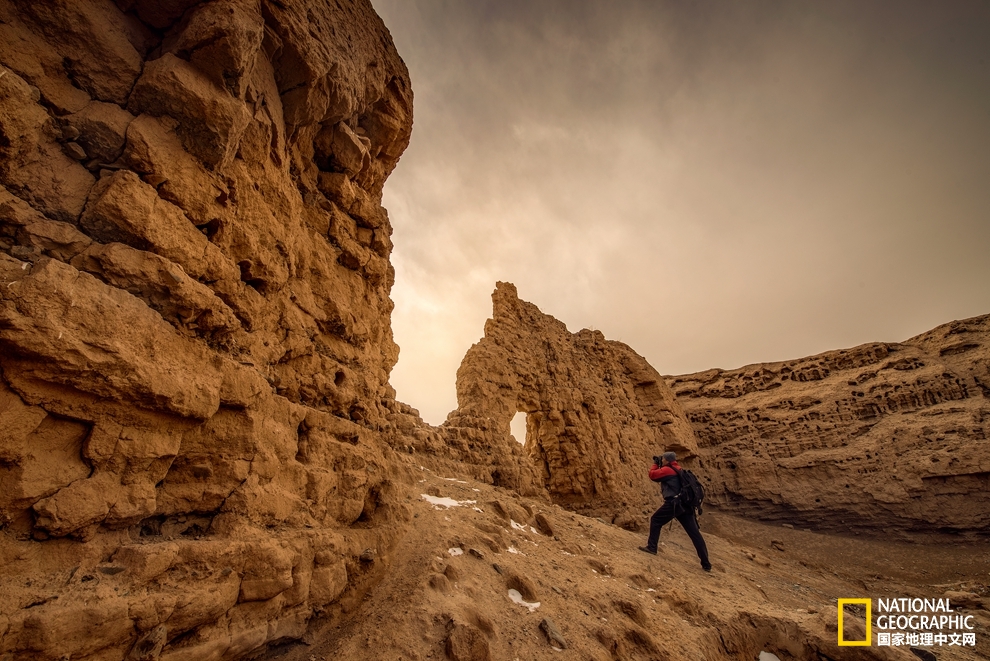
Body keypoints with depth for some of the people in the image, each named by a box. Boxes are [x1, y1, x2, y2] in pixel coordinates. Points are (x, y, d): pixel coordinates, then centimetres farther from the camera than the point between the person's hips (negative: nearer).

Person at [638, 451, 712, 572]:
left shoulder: (667, 470, -7)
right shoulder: (678, 469, 20)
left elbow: (652, 474, -1)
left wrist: (655, 464, 12)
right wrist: (659, 465, 24)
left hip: (673, 503, -8)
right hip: (685, 504, 8)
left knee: (655, 520, 8)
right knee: (694, 533, 8)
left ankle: (651, 547, 6)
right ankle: (706, 564, 10)